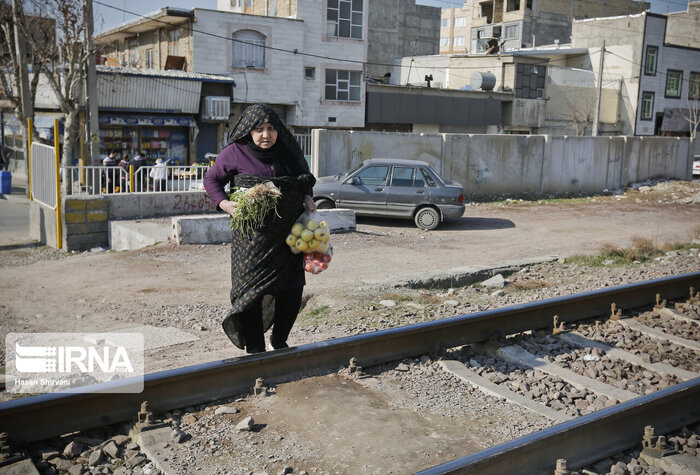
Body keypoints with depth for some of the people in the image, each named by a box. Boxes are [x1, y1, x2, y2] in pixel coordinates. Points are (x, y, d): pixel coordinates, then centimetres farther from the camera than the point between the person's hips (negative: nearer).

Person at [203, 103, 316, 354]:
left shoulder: (287, 152, 7)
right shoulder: (235, 153, -4)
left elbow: (304, 180, 21)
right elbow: (211, 179, 6)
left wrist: (307, 198, 1)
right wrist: (224, 203, -11)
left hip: (287, 234, 4)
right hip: (252, 237, -4)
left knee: (292, 291, 5)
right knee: (252, 293, -3)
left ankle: (279, 341, 27)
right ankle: (255, 351, 11)